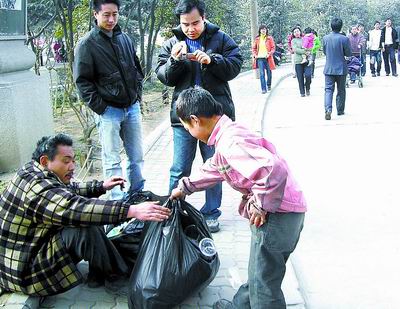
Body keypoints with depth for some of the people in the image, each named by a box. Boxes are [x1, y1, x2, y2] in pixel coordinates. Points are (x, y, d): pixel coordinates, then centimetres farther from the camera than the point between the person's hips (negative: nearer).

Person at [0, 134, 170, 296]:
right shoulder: (38, 188, -28)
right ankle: (107, 273, -3)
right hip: (25, 271, -11)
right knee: (86, 228, -27)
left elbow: (69, 190, 19)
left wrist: (101, 186, 10)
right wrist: (132, 210, -45)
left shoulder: (33, 171, 4)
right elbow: (76, 209, -41)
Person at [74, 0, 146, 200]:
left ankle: (137, 195, 24)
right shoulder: (87, 44, -8)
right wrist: (100, 107, -12)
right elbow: (82, 81, -8)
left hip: (132, 107, 5)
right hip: (109, 110, -5)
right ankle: (118, 200, 8)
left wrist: (138, 95, 9)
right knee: (112, 160, 0)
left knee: (137, 156, 11)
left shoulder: (125, 38, 8)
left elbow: (137, 69, 19)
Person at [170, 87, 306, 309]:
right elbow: (215, 168, 30)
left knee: (263, 281, 4)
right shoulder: (228, 134, 10)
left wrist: (261, 205, -22)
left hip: (278, 213, -10)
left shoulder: (229, 142, -23)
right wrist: (185, 187, 38)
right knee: (259, 272, 27)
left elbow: (274, 169, -36)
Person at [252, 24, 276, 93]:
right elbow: (254, 48, 14)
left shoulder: (269, 38, 2)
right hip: (260, 58, 1)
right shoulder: (257, 39, 8)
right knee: (262, 74, -6)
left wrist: (269, 54, -15)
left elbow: (273, 48, 0)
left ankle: (269, 85, 34)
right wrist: (255, 55, -1)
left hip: (267, 58, -1)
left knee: (269, 72, 10)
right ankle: (263, 89, -5)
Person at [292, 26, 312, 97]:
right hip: (298, 61, -1)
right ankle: (302, 92, 11)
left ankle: (307, 88, 10)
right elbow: (295, 49, -7)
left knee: (308, 75, -14)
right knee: (300, 78, 0)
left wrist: (309, 52, -7)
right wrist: (304, 52, -16)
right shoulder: (293, 41, 8)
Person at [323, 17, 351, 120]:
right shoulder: (344, 39, -13)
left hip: (329, 68, 1)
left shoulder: (325, 38, -3)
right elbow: (348, 54, -6)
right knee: (341, 90, 13)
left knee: (328, 89, 1)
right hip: (341, 68, -1)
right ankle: (340, 110, 21)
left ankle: (328, 109, -18)